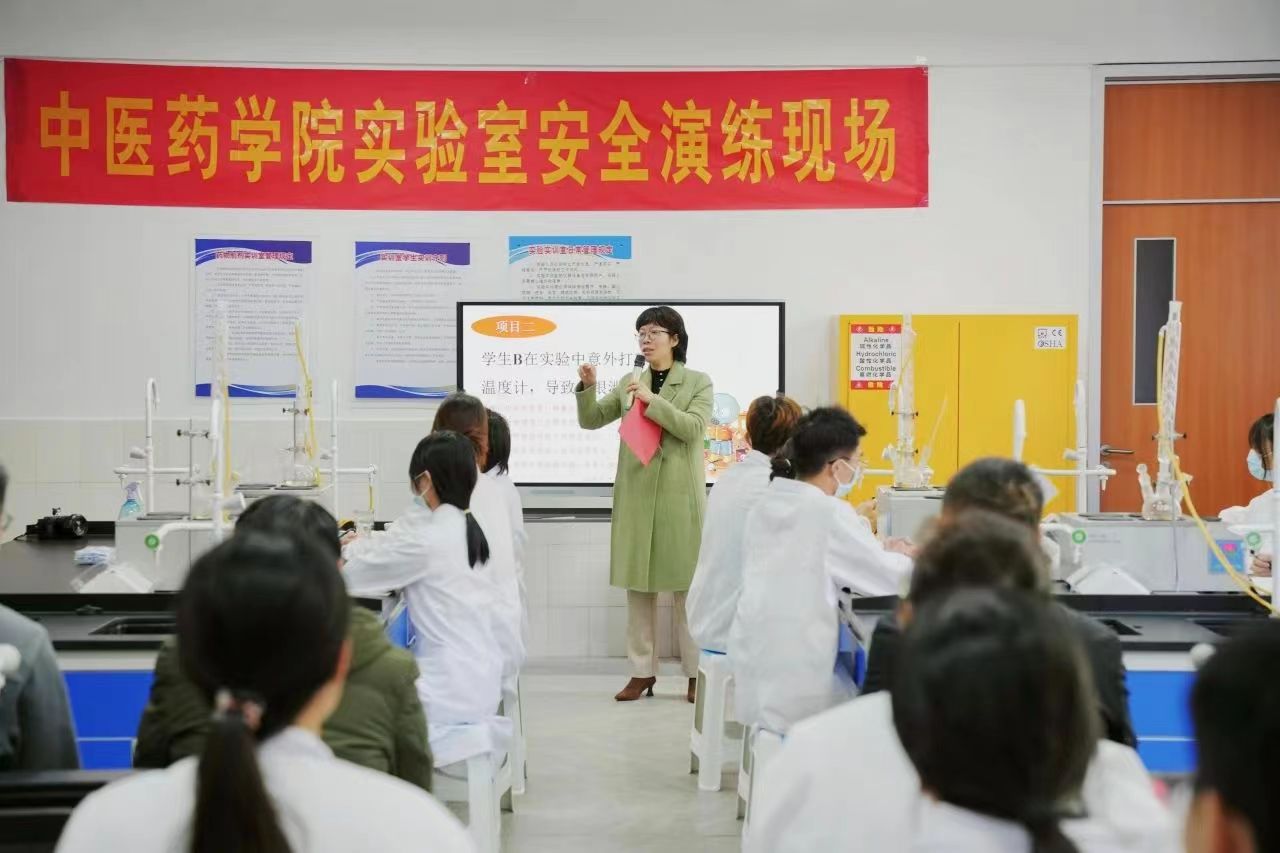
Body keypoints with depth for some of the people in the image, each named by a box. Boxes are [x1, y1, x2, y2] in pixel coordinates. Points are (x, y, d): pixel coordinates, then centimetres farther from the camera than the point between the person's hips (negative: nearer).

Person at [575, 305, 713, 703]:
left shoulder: (698, 382, 2)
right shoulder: (628, 384, 11)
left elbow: (693, 428, -12)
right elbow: (590, 420, 10)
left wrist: (652, 401, -18)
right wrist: (587, 387, -8)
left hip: (679, 493, -3)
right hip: (636, 492, 4)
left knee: (686, 583, 1)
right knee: (638, 584, 6)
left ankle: (696, 672, 9)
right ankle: (642, 671, 13)